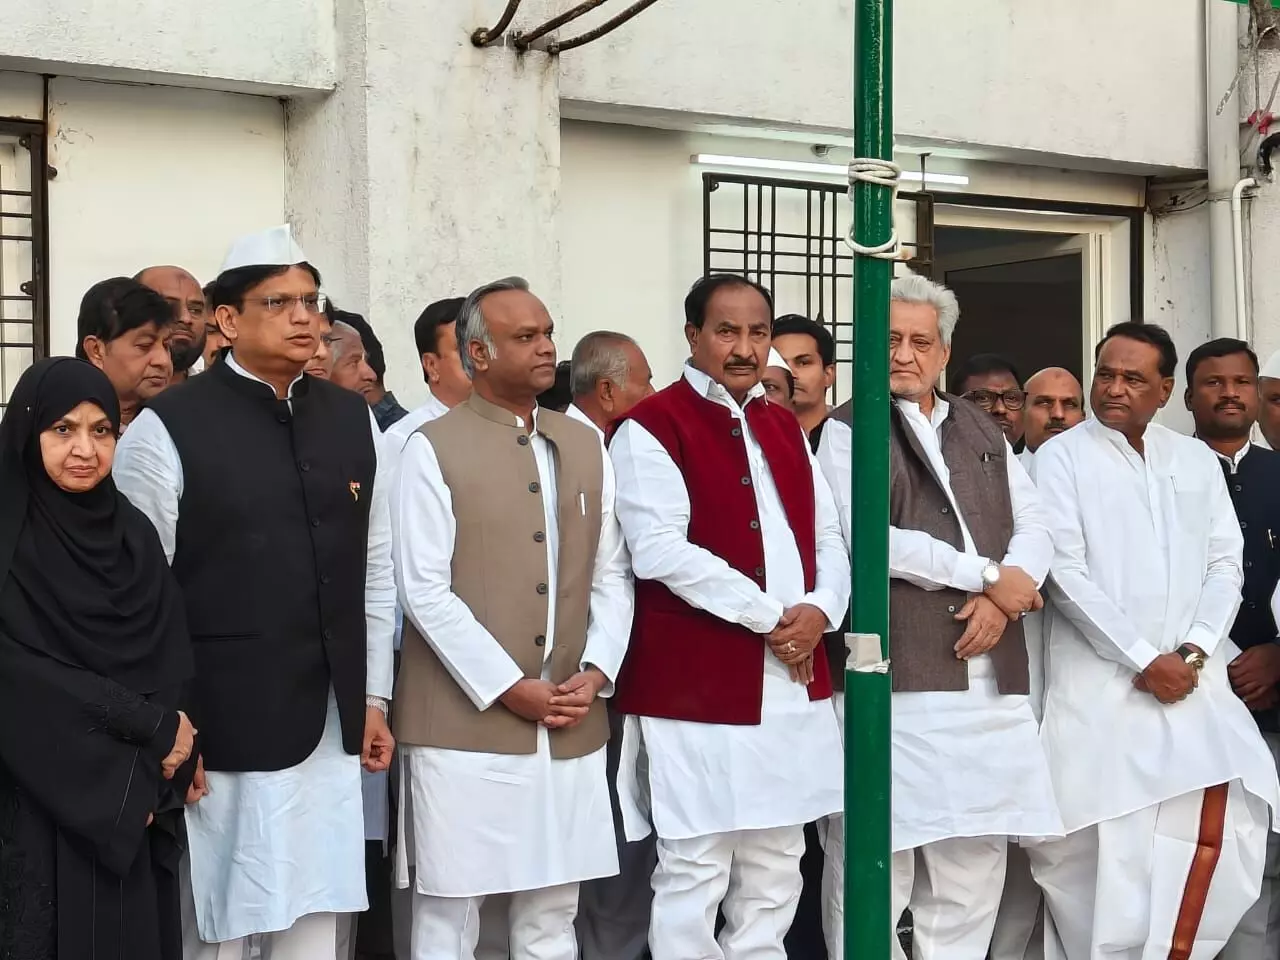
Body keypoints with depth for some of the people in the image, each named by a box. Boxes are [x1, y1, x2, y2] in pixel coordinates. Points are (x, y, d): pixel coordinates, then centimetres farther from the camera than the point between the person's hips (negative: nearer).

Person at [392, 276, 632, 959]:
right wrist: (509, 688, -12)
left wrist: (596, 672, -3)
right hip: (465, 724, -4)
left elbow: (611, 576, 12)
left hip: (571, 727, 5)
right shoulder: (433, 450, -4)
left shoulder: (585, 447, 12)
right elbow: (424, 591, -10)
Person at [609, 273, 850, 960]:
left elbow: (826, 537, 14)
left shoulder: (783, 426, 16)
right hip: (699, 685, -7)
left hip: (793, 682, 7)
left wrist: (819, 610, -7)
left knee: (774, 876, 14)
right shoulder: (652, 427, -6)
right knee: (694, 876, -2)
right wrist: (771, 616, -15)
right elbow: (660, 550, -16)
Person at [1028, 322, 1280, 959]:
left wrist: (1193, 650, -6)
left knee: (1212, 826, -7)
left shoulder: (1197, 459, 15)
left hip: (1193, 678, 4)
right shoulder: (1060, 458, 1)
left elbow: (1225, 564, 10)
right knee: (1109, 844, -5)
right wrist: (1143, 660, -11)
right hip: (1102, 683, -3)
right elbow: (1066, 574, -7)